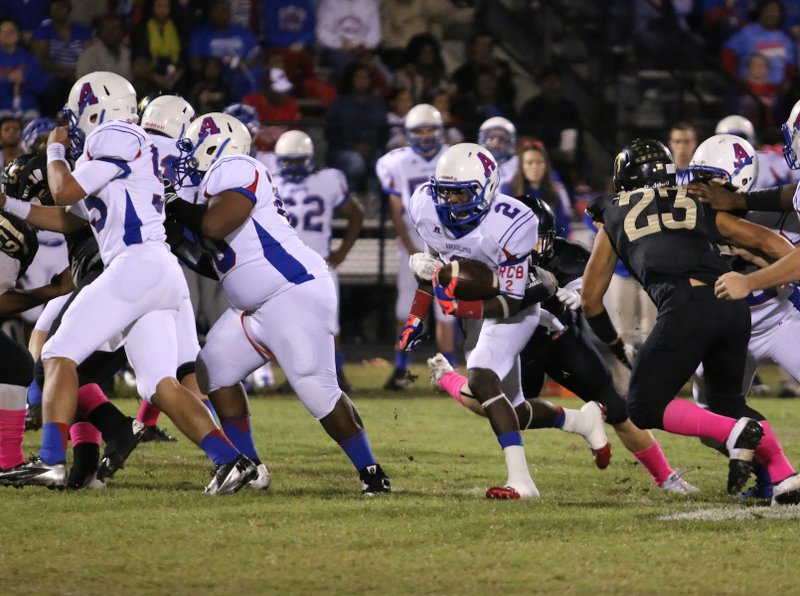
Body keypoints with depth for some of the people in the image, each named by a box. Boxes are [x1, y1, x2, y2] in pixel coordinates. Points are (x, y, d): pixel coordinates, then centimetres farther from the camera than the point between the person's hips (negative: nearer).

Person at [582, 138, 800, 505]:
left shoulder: (615, 216, 24)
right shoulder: (699, 207, 28)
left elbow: (590, 300, 30)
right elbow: (765, 242, 24)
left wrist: (611, 340, 45)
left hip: (685, 308, -4)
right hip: (733, 305, 4)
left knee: (645, 408, 6)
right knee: (727, 402, 24)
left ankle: (736, 433, -13)